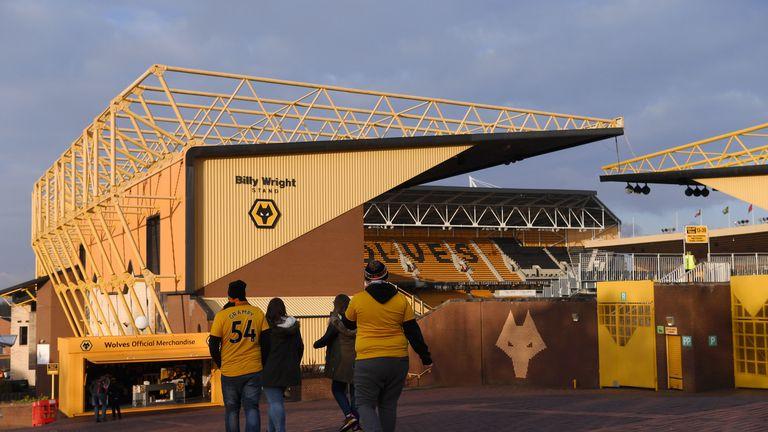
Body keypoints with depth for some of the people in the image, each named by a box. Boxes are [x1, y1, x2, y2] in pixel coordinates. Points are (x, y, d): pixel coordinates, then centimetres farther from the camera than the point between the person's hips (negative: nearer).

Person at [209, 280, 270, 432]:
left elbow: (213, 345, -5)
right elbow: (266, 340, 0)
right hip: (254, 370, 1)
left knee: (231, 410, 13)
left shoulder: (222, 315, -7)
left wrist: (220, 364, 11)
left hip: (230, 372, -1)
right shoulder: (258, 313, -2)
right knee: (252, 408, 5)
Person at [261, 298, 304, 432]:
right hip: (289, 370, 6)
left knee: (275, 402, -5)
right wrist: (295, 365, 22)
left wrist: (262, 367, 2)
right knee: (278, 400, 19)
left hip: (272, 370, -6)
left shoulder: (268, 326, -8)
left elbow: (263, 349, -8)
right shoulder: (293, 325, 7)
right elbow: (300, 347, 12)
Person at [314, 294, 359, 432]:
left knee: (337, 389, 5)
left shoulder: (336, 321, -8)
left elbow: (327, 339, -11)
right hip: (358, 360, 5)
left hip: (342, 361, -5)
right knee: (354, 390, 10)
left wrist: (316, 344, 7)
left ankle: (349, 415, -14)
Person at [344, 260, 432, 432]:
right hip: (398, 360, 3)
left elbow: (348, 323, 14)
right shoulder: (401, 300, 3)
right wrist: (424, 353, 10)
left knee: (365, 405, 4)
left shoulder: (358, 299, -3)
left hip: (368, 361, -3)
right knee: (388, 405, 16)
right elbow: (413, 330, 3)